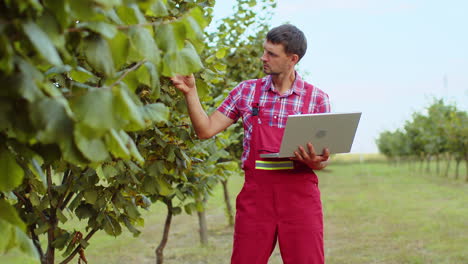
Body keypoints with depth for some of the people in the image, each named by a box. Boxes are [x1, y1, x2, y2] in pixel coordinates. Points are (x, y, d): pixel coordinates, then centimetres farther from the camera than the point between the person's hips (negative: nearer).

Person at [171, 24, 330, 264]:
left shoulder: (317, 98, 3)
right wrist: (190, 91, -2)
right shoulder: (247, 91, 8)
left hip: (300, 193, -1)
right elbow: (206, 130, 7)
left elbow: (321, 160, 7)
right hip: (255, 192, 1)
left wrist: (314, 161, -16)